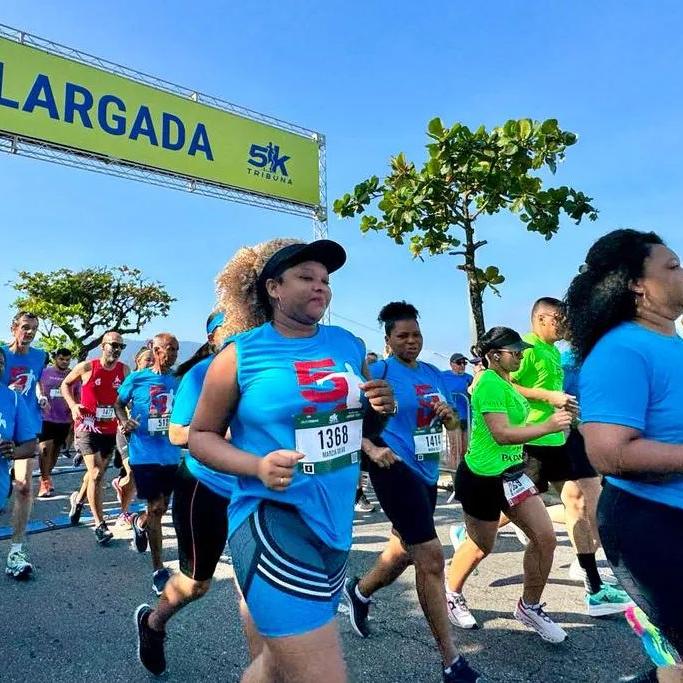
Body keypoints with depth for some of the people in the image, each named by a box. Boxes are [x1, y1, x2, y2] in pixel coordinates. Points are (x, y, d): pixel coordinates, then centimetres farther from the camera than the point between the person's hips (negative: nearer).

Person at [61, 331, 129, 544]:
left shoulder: (124, 370, -2)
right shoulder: (86, 367, -10)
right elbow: (65, 384, 6)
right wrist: (73, 405, -8)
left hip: (110, 429, 4)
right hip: (87, 427, -4)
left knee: (97, 472, 20)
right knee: (96, 474, -10)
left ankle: (79, 499, 50)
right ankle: (100, 525, -1)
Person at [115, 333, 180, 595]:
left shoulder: (177, 382, 4)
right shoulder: (136, 378, -3)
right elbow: (119, 403, 9)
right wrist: (124, 421, -9)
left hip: (171, 454, 4)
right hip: (144, 453, -4)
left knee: (162, 506, 16)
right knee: (156, 507, -4)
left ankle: (140, 522, 52)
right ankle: (158, 569, 9)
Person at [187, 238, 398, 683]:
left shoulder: (349, 346, 5)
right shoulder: (240, 355, -8)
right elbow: (201, 436, -1)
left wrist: (382, 409, -6)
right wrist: (257, 466, -19)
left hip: (336, 525, 6)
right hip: (274, 524, -5)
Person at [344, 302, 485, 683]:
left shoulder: (434, 375, 10)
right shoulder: (379, 372, -9)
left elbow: (453, 424, 16)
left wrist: (449, 415, -6)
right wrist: (372, 450, -22)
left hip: (427, 472, 8)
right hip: (396, 469, -8)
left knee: (406, 551, 21)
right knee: (432, 557, -9)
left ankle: (359, 592, 50)